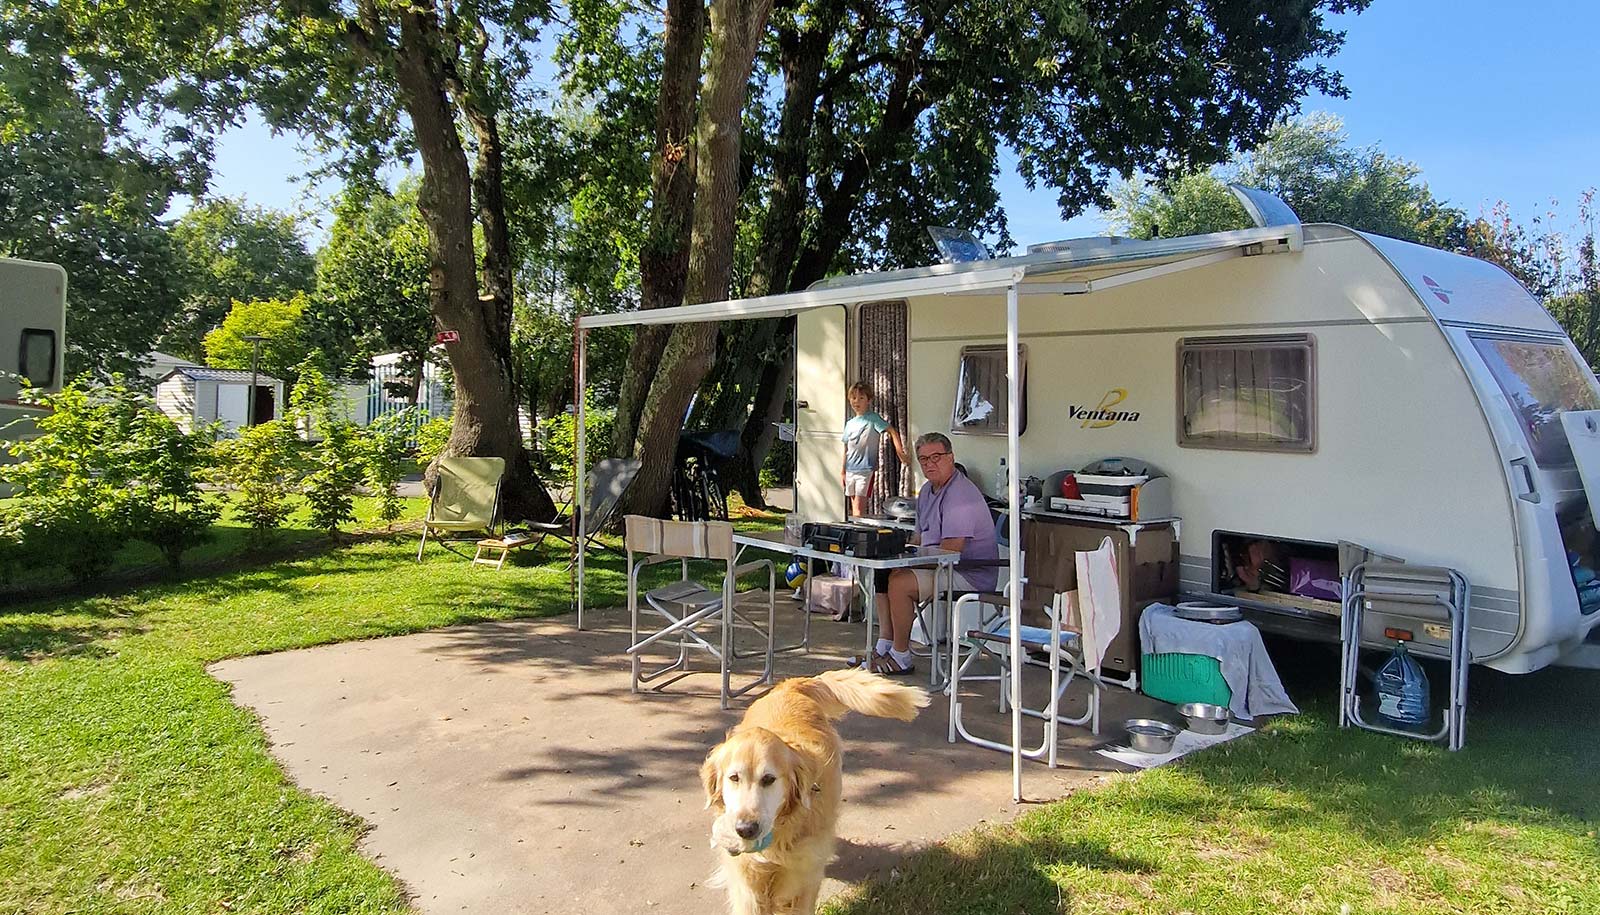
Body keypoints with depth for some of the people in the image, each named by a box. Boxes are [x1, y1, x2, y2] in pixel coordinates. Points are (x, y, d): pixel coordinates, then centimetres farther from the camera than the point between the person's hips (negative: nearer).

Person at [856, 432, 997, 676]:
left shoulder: (960, 494, -20)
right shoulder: (927, 490, 13)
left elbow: (952, 548, -27)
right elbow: (919, 536, 22)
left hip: (970, 574, -11)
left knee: (899, 583, -24)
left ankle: (901, 657, -11)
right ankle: (884, 645, 6)